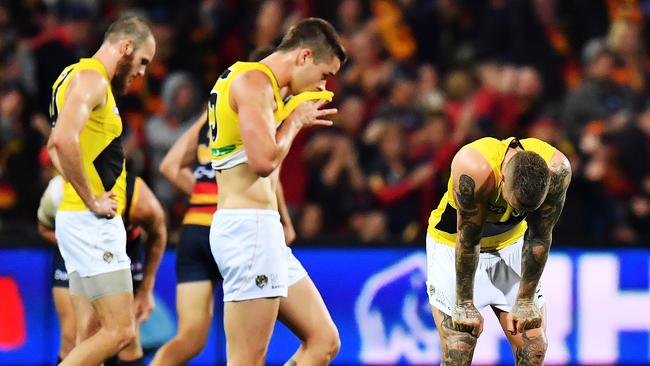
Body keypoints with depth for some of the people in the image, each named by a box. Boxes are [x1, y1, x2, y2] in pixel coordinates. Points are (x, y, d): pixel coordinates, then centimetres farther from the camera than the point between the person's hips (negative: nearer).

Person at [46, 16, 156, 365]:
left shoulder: (76, 76, 19)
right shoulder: (92, 78, -13)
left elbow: (55, 145, 32)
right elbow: (64, 140, -30)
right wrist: (91, 200, -20)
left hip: (81, 220, 10)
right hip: (93, 221, -10)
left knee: (90, 335, 9)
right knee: (119, 331, -11)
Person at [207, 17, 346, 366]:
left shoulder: (259, 83, 20)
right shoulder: (254, 81, -11)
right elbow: (264, 160, -21)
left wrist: (291, 116, 15)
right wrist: (295, 119, -5)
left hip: (265, 231, 10)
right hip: (249, 227, -10)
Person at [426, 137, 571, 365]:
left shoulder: (557, 170, -28)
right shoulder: (474, 168, -39)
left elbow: (539, 239, -15)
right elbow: (468, 240, -27)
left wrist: (525, 301, -10)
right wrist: (465, 304, -18)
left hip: (510, 243, 4)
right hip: (454, 245, -4)